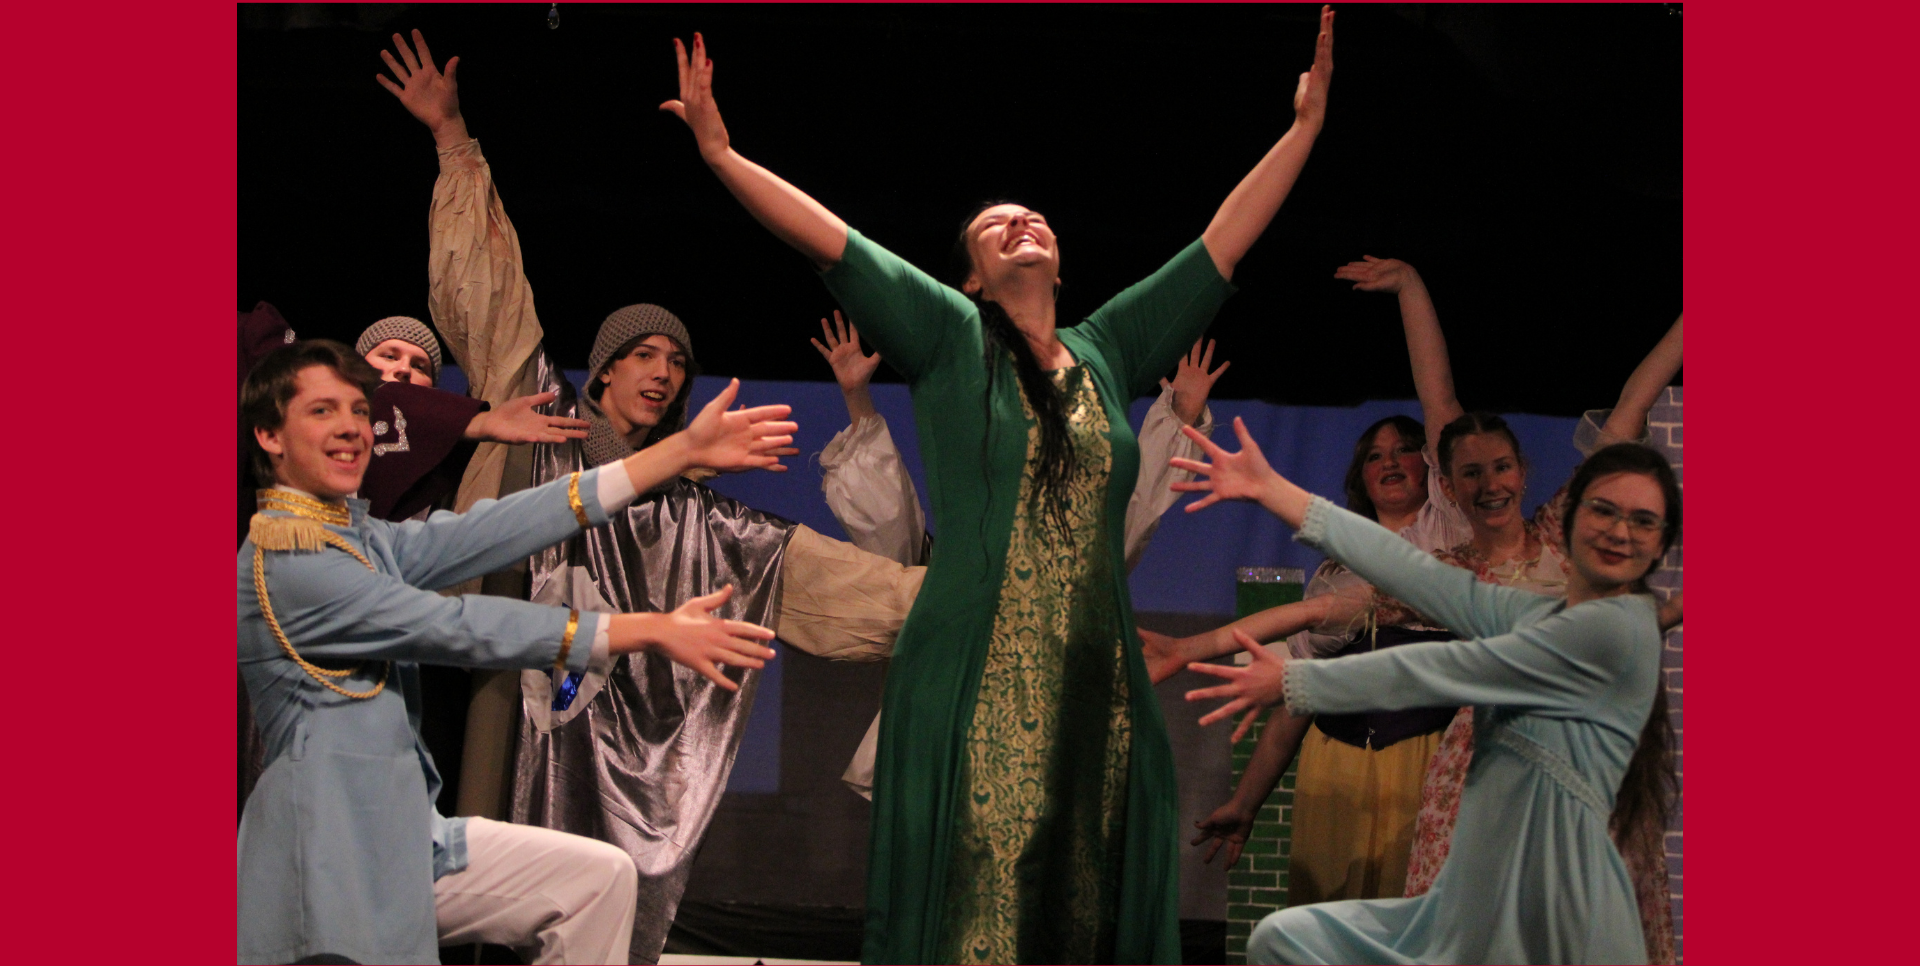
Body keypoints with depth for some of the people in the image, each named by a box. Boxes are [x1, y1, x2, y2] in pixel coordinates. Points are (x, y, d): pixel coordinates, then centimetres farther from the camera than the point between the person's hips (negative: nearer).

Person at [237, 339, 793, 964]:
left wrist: (684, 451, -2)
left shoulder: (362, 538, 13)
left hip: (405, 835, 9)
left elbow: (491, 533, 4)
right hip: (333, 859, -9)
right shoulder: (279, 561, -14)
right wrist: (655, 632, -16)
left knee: (600, 877, 3)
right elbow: (456, 628, -17)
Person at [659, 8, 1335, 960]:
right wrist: (721, 153, -7)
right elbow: (828, 238, 0)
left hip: (1097, 690, 4)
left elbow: (1223, 242, 19)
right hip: (974, 692, -4)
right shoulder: (949, 338, 7)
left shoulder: (1108, 351, 16)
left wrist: (1303, 127, 20)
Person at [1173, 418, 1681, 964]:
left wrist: (1290, 682, -4)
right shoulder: (1535, 614, 13)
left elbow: (1440, 672, -10)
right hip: (1480, 902, 8)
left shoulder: (1619, 626, -11)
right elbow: (1413, 572, 8)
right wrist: (1270, 489, 6)